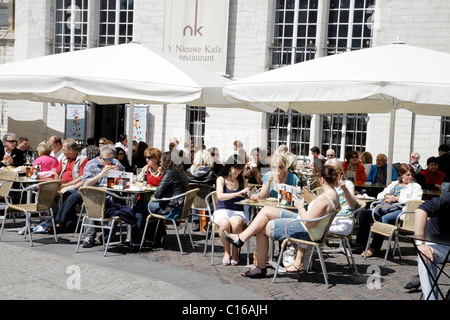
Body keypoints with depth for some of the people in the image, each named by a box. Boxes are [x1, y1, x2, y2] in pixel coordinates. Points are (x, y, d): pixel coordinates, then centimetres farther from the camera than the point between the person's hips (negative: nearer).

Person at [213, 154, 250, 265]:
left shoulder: (242, 180, 10)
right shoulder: (221, 179, 0)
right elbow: (220, 196, -18)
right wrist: (238, 194, -29)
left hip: (238, 212, 2)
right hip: (222, 211, -2)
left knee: (236, 224, -34)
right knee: (225, 224, -36)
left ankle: (235, 252, -14)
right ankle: (226, 251, -13)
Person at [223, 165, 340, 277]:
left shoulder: (324, 198, -25)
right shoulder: (334, 194, 6)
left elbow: (309, 223, -26)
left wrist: (300, 207, -13)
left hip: (306, 232, -11)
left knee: (261, 229, -1)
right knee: (266, 210, 6)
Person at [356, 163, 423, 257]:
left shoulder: (416, 186, 15)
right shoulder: (394, 184, 30)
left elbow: (415, 200, -5)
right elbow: (379, 196, 24)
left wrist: (396, 198, -7)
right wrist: (387, 196, 0)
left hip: (400, 210, -5)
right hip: (385, 208, 5)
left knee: (384, 219, -36)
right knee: (365, 213, -20)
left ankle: (374, 248, -35)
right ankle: (361, 243, -15)